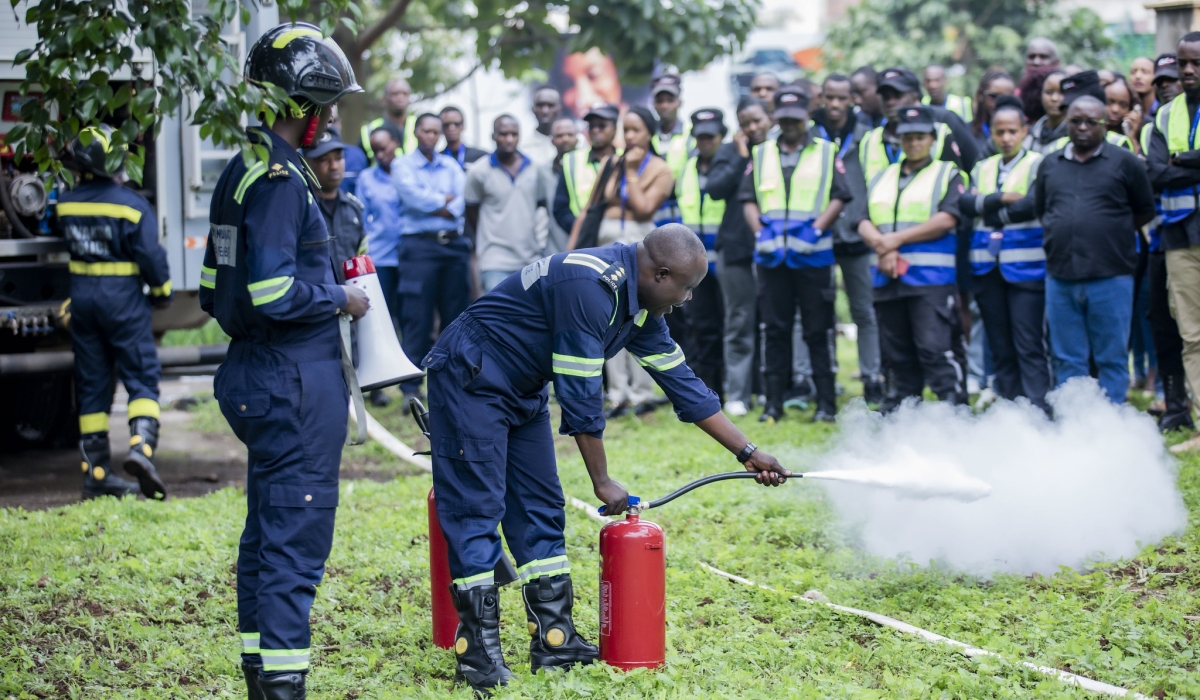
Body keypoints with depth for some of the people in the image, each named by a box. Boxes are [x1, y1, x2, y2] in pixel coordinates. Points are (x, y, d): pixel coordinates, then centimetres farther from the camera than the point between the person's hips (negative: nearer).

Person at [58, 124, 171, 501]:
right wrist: (161, 292, 3)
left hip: (81, 296, 5)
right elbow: (150, 256, -12)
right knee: (142, 378, 1)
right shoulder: (132, 205, -13)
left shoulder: (65, 202, 1)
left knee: (91, 385, 10)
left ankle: (96, 470, 11)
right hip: (123, 297, -5)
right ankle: (141, 445, -22)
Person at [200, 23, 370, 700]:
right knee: (297, 534, -7)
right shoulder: (279, 181, -17)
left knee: (269, 530, 16)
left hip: (257, 376, 10)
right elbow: (274, 292, -25)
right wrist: (339, 299, -9)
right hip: (295, 383, -10)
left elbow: (215, 291, 18)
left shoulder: (241, 174, 14)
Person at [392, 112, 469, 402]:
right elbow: (413, 195, -11)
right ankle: (411, 387, -4)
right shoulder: (402, 165, 6)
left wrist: (431, 205, -10)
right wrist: (446, 201, -1)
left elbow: (461, 201, 2)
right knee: (416, 317, -6)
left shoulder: (451, 165, 17)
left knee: (456, 315, 4)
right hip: (420, 245, -4)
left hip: (454, 244, 4)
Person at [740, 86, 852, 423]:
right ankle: (774, 402, 7)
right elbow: (748, 198, 9)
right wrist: (760, 233, -7)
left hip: (813, 254, -2)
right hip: (771, 256, 2)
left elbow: (839, 197, 1)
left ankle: (826, 403, 2)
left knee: (817, 332, -1)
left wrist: (815, 231, -12)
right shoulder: (761, 154, 14)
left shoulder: (826, 152, 8)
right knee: (776, 329, 3)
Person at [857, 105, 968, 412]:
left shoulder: (947, 174, 6)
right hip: (888, 280, 5)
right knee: (897, 355, 8)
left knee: (935, 349, -14)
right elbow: (865, 222, 11)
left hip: (931, 280, -5)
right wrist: (882, 245, -11)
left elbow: (947, 219, -8)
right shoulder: (882, 178, 20)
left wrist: (897, 239, -10)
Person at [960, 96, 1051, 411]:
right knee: (1001, 350, 8)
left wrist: (988, 210, -4)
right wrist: (1001, 199, -13)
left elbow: (1031, 205, -15)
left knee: (1029, 348, -9)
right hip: (988, 267, 5)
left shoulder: (1037, 164, 0)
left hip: (1025, 267, -5)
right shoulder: (982, 169, 16)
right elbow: (965, 204, 0)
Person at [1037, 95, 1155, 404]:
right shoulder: (1050, 164, 13)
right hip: (1060, 278, 3)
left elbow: (1145, 213, 8)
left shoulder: (1124, 163, 3)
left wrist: (1113, 235, 6)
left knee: (1112, 359, 1)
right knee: (1067, 360, 8)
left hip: (1110, 278, -3)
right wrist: (1064, 237, 11)